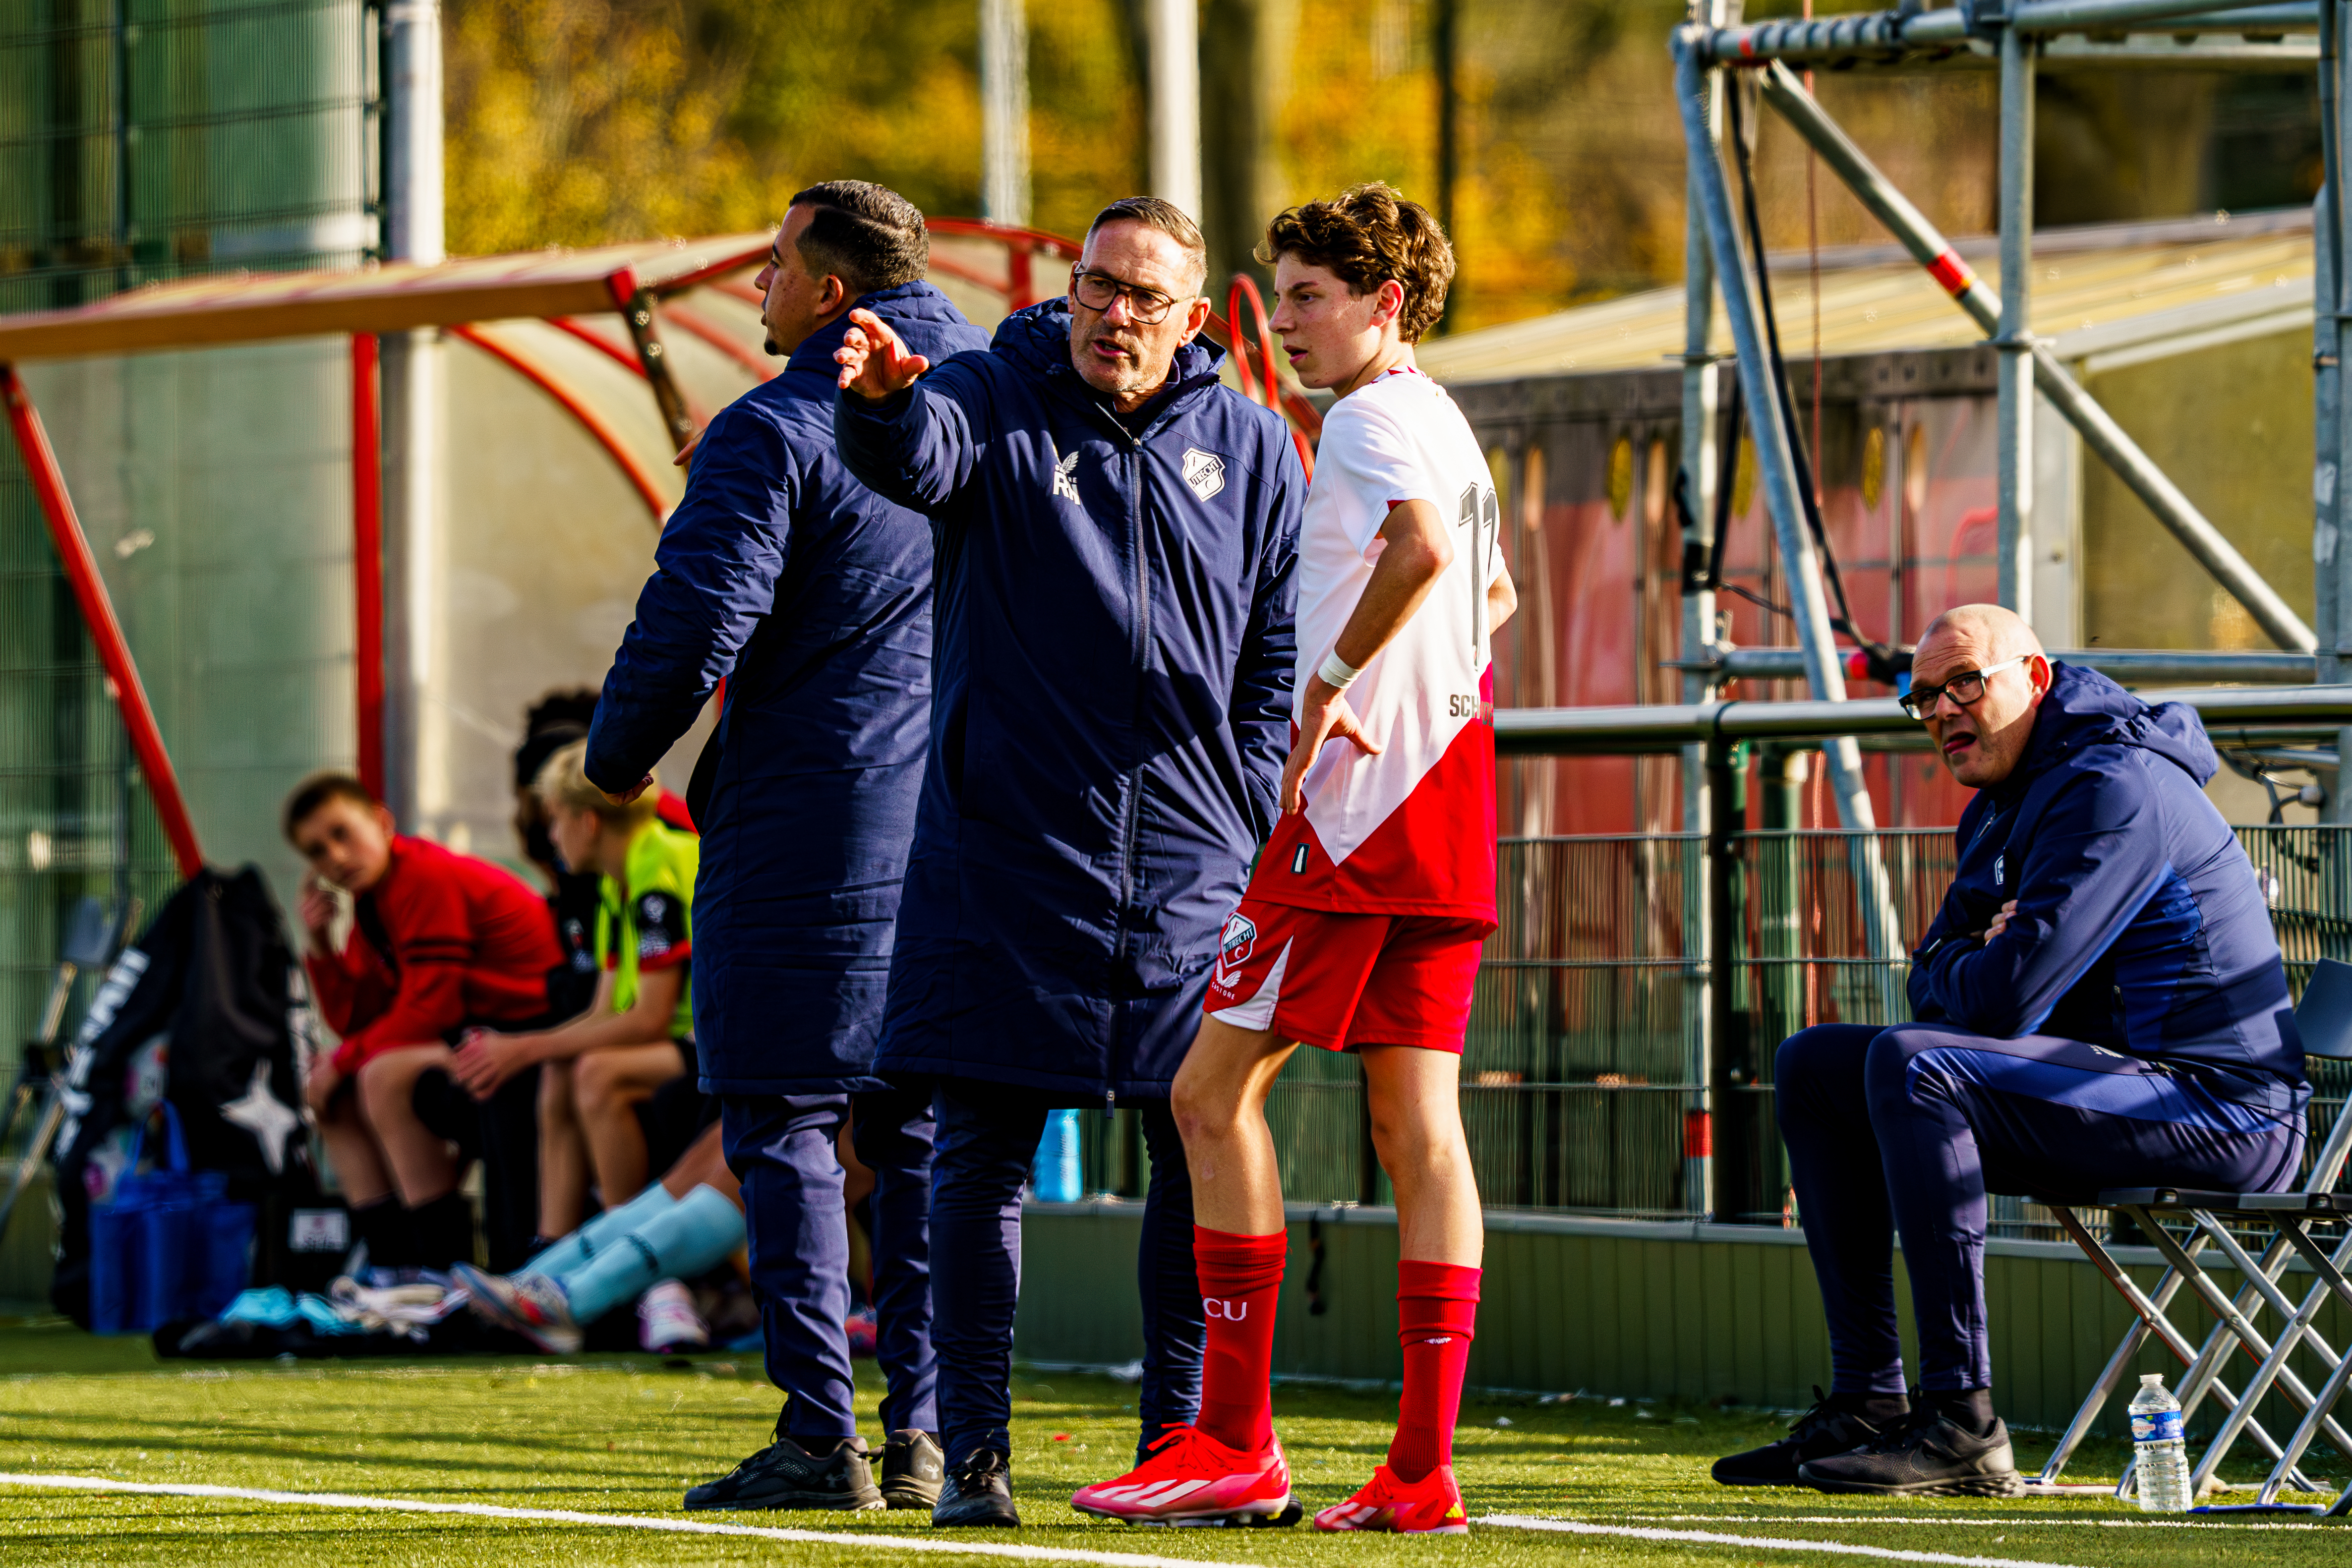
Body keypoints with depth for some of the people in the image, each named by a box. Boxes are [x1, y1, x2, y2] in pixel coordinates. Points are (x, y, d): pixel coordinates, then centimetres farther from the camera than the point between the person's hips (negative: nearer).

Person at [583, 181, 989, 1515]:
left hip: (810, 831, -6)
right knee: (921, 1127, 11)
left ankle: (821, 1439, -6)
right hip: (961, 829, 6)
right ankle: (931, 1430, 8)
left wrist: (620, 755, -1)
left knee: (784, 1123, -1)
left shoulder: (775, 435, -12)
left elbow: (697, 617, -15)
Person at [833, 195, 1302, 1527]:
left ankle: (1182, 1438, 12)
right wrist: (884, 400, -44)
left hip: (1189, 864, 2)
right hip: (1007, 852, -2)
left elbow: (1284, 656, 13)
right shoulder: (998, 401, 3)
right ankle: (975, 1451, 3)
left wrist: (1249, 819, 3)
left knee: (1205, 1149, 2)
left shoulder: (1250, 448, 11)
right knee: (984, 1152, -1)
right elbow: (918, 459, -21)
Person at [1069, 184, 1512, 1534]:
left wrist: (1325, 689, -22)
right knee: (1419, 1119, 4)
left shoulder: (1372, 416, -9)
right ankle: (1424, 1468, 0)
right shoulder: (1442, 424, 21)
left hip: (1359, 804, -9)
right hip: (1447, 802, 9)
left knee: (1217, 1089, -5)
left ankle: (1237, 1444, -7)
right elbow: (1493, 592, 39)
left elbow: (1421, 549, -30)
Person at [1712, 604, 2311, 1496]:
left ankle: (1964, 1428, -32)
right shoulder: (2001, 807, 16)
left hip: (2219, 1109, -11)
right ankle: (1867, 1404, 3)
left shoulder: (2115, 790, -17)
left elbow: (2006, 1001, -23)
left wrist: (1972, 968, 1)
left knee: (1912, 1066, -30)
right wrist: (1979, 959, -2)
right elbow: (1933, 985, 21)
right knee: (1815, 1068, 9)